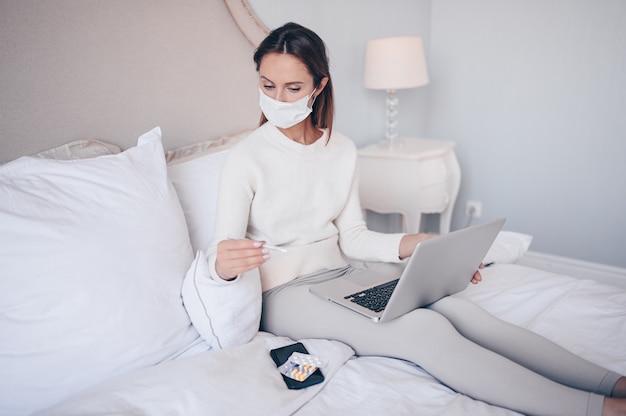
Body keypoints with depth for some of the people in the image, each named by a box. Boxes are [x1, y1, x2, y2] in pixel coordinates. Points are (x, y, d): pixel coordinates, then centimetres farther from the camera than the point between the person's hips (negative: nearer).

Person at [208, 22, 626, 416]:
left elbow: (352, 237, 5)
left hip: (341, 275, 5)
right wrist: (224, 263, -39)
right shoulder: (246, 158, -10)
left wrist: (422, 244, -9)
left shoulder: (342, 149, 4)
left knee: (456, 308, -21)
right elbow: (220, 251, -14)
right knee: (425, 330, -28)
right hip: (284, 294, -5)